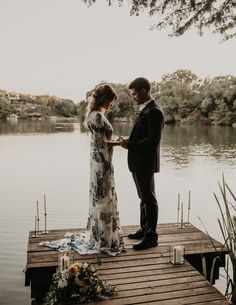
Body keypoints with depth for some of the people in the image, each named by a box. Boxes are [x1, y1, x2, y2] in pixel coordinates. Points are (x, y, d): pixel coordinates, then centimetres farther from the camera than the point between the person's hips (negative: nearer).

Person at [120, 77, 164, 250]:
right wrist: (129, 141, 6)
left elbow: (153, 140, -23)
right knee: (144, 197, 18)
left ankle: (151, 237, 11)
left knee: (149, 198, 0)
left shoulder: (154, 111, -17)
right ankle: (145, 229, 32)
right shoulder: (145, 109, 14)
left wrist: (130, 145, -19)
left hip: (146, 163, -10)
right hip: (139, 163, 10)